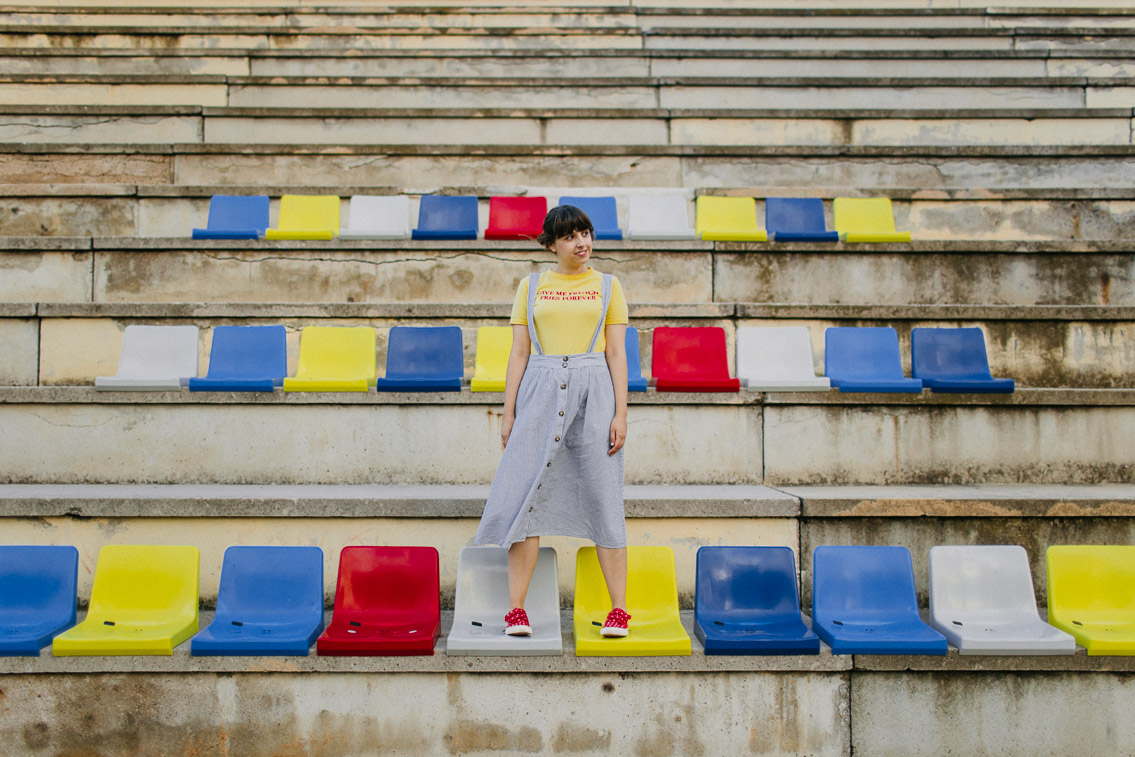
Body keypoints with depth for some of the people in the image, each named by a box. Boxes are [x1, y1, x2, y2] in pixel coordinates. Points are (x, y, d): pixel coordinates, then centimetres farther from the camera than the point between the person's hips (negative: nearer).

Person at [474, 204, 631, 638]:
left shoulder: (607, 286, 9)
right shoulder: (531, 287, 11)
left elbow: (616, 354, 4)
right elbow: (519, 353, 8)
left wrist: (620, 414, -5)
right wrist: (508, 413, 1)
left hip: (593, 392, -1)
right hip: (540, 392, 1)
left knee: (603, 499, -2)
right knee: (527, 494, -4)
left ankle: (619, 610, 3)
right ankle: (516, 609, -1)